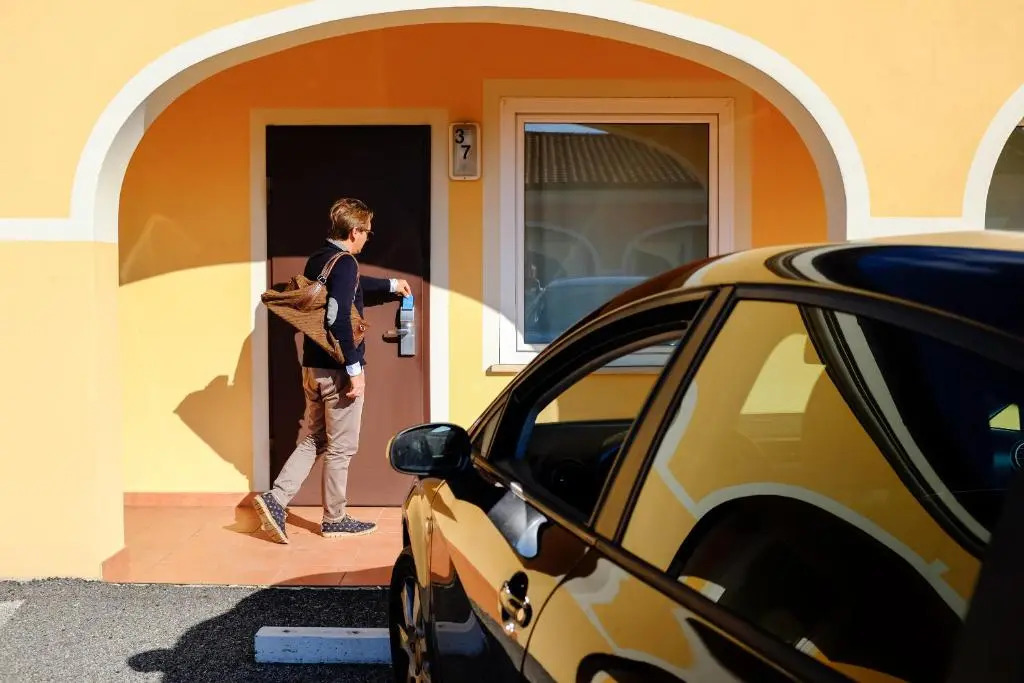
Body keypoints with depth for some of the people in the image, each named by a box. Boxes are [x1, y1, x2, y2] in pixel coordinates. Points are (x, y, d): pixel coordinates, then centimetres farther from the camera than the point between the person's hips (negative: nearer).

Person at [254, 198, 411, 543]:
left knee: (311, 440, 16)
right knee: (340, 447, 3)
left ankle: (275, 498, 5)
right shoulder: (344, 263, -16)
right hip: (337, 369, -9)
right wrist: (355, 369, -20)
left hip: (314, 366, 9)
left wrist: (391, 284, 46)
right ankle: (334, 520, 13)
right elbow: (338, 320, -25)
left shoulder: (317, 259, 13)